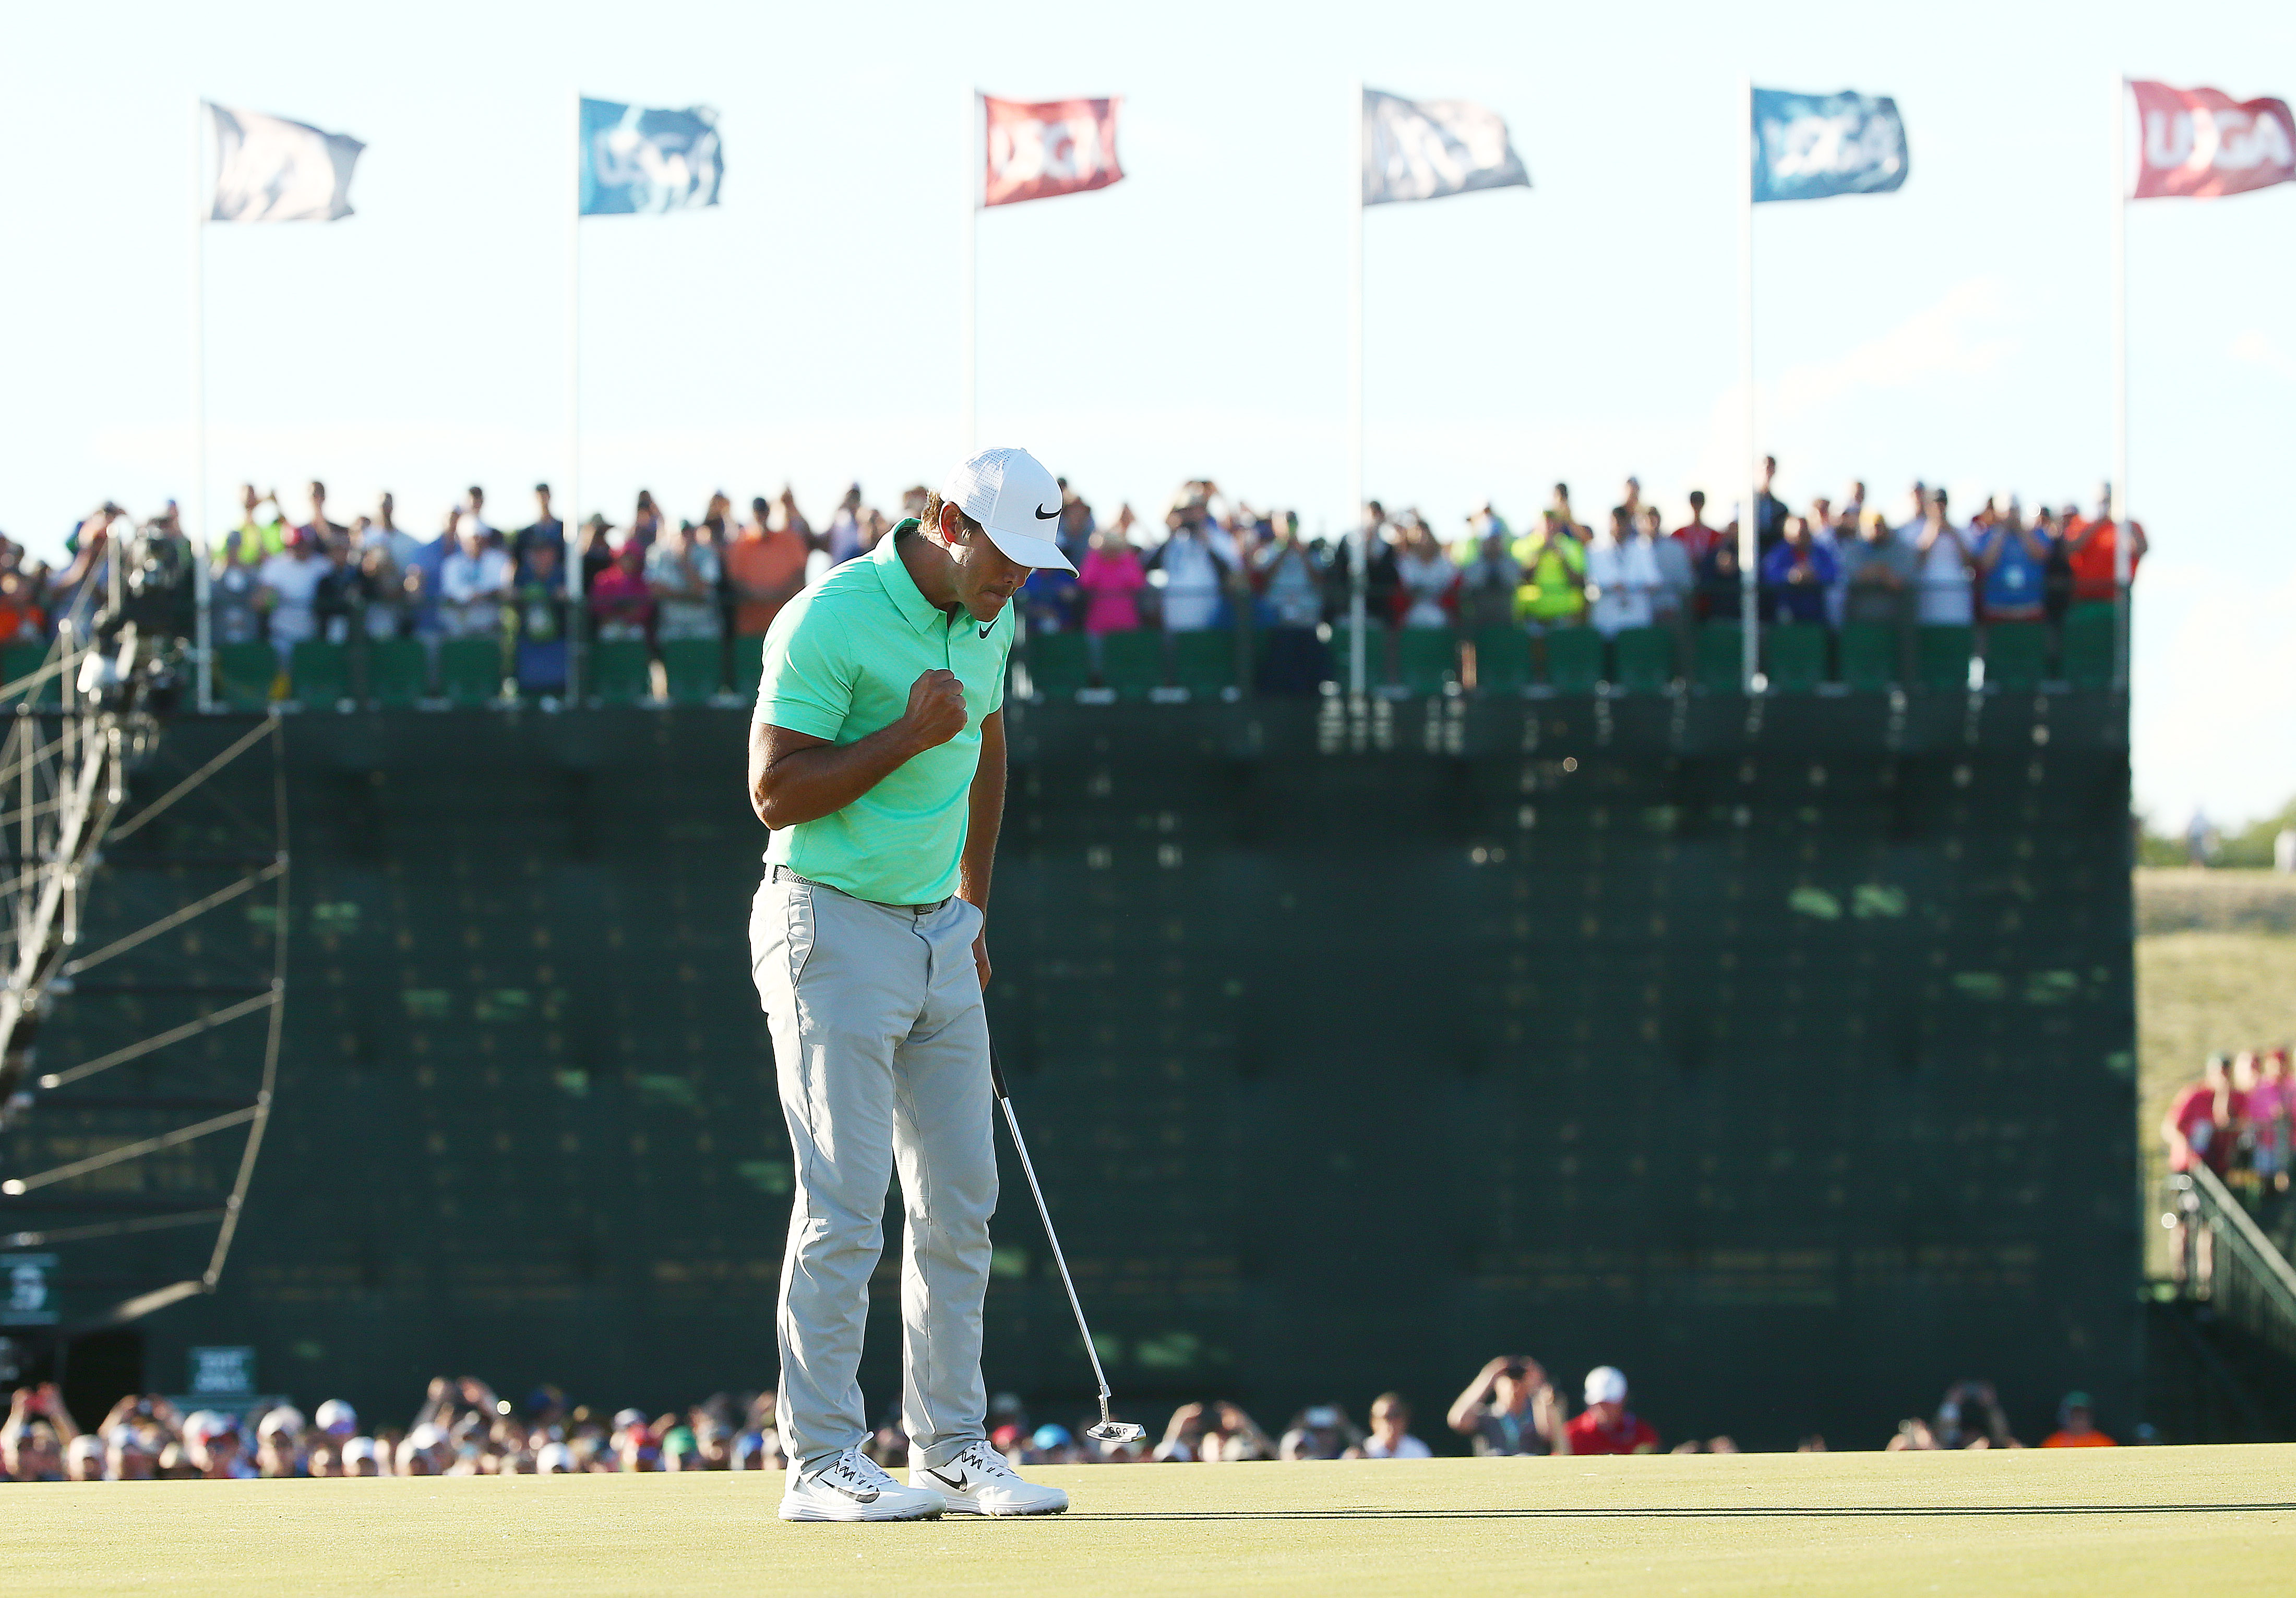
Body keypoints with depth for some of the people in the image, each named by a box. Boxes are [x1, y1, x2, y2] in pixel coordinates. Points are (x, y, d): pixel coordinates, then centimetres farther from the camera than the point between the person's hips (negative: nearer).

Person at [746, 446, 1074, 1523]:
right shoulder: (829, 623, -16)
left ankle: (952, 1449, 12)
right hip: (835, 935, -8)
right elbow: (774, 792, -18)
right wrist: (907, 735, -23)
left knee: (960, 1200, 7)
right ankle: (822, 1464, -6)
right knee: (847, 1206, -9)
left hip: (940, 936, 8)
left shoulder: (988, 622, 8)